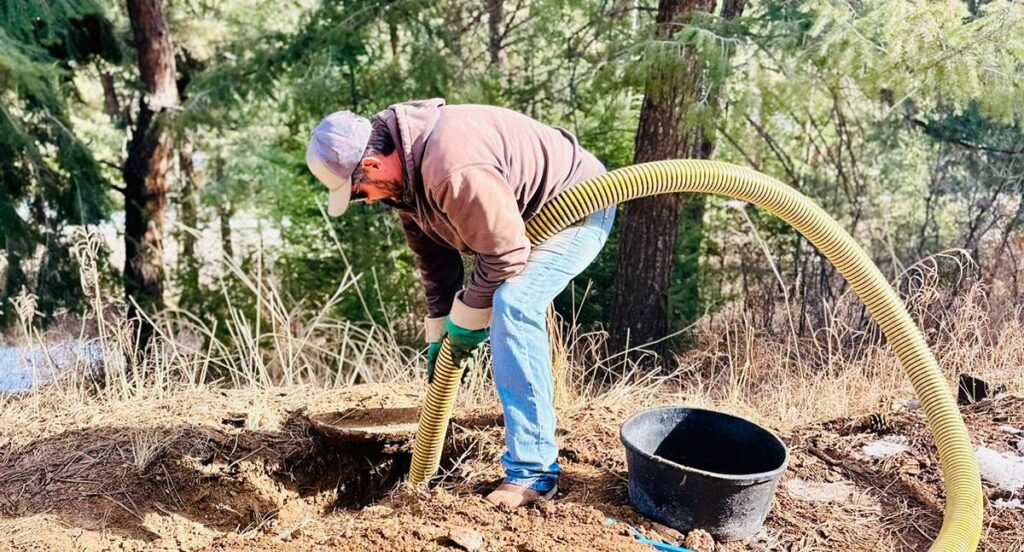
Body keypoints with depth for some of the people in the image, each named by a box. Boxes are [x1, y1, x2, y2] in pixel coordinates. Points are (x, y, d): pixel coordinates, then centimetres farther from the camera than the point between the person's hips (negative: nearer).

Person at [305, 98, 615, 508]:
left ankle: (532, 471, -19)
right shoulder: (404, 173, -3)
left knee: (513, 305, -26)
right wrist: (439, 331, 7)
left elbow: (505, 252, -31)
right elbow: (432, 252, 6)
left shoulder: (453, 167, -37)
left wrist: (467, 318, -16)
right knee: (508, 307, 18)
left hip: (580, 204, -10)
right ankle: (528, 445, 36)